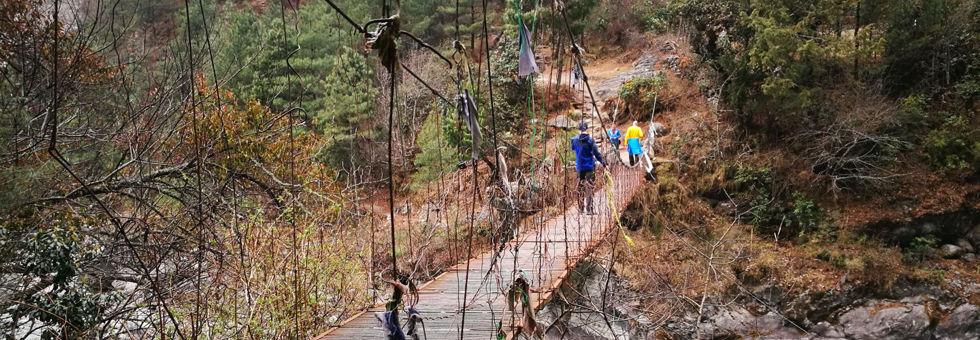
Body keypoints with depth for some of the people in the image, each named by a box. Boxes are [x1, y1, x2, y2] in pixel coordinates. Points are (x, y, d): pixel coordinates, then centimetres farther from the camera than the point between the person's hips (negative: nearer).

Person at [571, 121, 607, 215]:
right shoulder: (590, 140, -11)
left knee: (581, 188, 14)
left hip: (580, 167, 3)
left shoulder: (574, 139, -2)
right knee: (589, 187, -1)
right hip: (590, 166, -3)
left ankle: (581, 208, 20)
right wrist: (604, 163, -7)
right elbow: (597, 153, -11)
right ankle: (589, 209, -5)